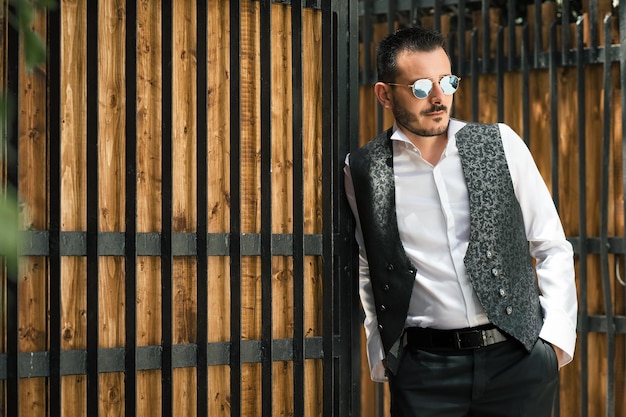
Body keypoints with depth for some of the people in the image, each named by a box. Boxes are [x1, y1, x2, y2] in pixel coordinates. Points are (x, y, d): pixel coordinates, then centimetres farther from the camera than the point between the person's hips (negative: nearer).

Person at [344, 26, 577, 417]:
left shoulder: (500, 144, 2)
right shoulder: (363, 169, 1)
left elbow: (551, 248, 7)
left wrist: (557, 336, -1)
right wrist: (381, 353, 11)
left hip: (517, 356, 1)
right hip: (423, 367, 0)